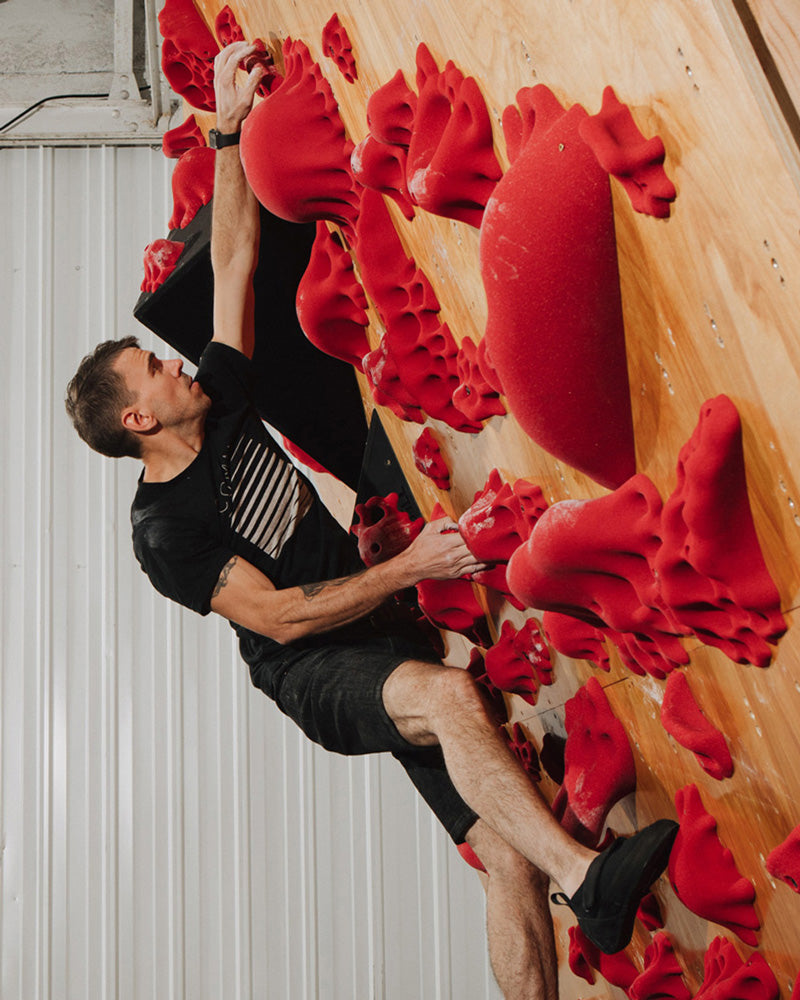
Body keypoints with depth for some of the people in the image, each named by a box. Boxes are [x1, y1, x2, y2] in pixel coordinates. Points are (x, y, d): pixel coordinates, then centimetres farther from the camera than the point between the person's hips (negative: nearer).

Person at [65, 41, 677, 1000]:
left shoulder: (219, 407, 7)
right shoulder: (165, 529, -11)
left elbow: (233, 261, 9)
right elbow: (277, 616, -17)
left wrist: (229, 130, 5)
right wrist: (407, 568, -21)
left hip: (381, 639, 7)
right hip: (316, 674, -7)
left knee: (510, 857, -7)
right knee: (451, 694, -40)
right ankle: (589, 878, -45)